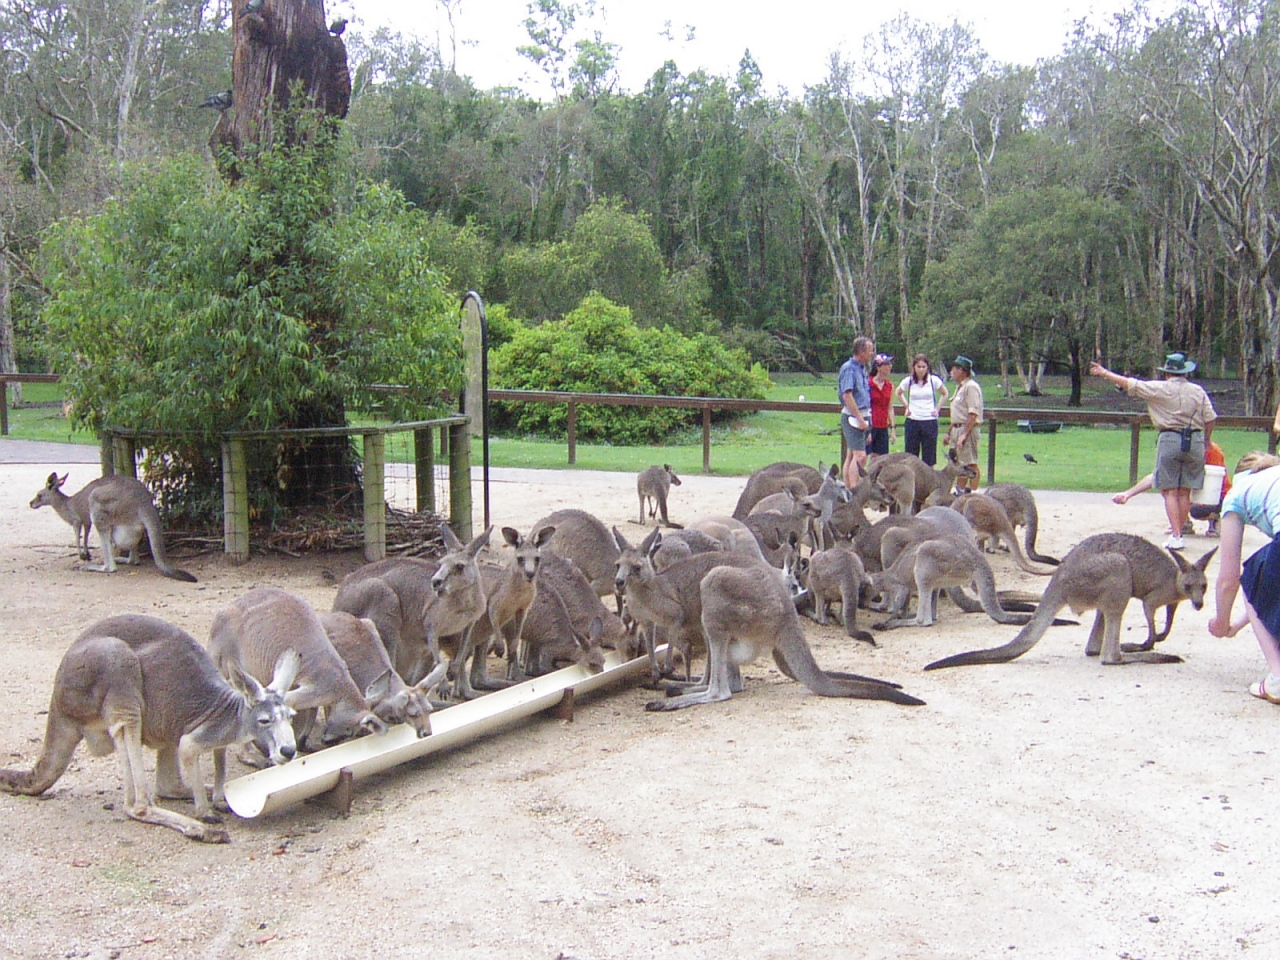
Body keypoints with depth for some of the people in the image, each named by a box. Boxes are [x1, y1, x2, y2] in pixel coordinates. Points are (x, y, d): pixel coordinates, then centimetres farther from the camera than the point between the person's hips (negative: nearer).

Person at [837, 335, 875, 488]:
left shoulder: (862, 368, 16)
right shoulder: (849, 368, -13)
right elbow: (847, 396, -20)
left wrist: (867, 417, 19)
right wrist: (860, 419, -21)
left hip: (862, 416, 9)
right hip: (853, 416, -9)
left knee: (851, 455, 10)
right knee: (860, 455, -15)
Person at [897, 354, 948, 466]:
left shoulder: (934, 380, -1)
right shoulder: (908, 381, 1)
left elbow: (945, 394, 14)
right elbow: (899, 392, 21)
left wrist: (937, 409, 4)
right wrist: (906, 406, 9)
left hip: (930, 422, -1)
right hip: (912, 422, 1)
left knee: (929, 457, 1)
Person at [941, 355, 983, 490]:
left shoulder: (971, 386, -13)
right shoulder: (960, 387, 18)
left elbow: (973, 413, -20)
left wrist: (964, 434, -24)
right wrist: (949, 433, 22)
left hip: (968, 429, -10)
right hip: (957, 429, 10)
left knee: (971, 464, -7)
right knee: (960, 464, 13)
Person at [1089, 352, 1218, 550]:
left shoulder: (1159, 389, -3)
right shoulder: (1198, 391, 6)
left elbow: (1129, 384, 0)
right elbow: (1210, 419, 6)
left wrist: (1103, 372, 11)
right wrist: (1206, 441, 23)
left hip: (1170, 439, -3)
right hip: (1195, 441, 3)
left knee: (1170, 491, -1)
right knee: (1185, 492, 9)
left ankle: (1176, 536, -9)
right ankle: (1179, 532, 13)